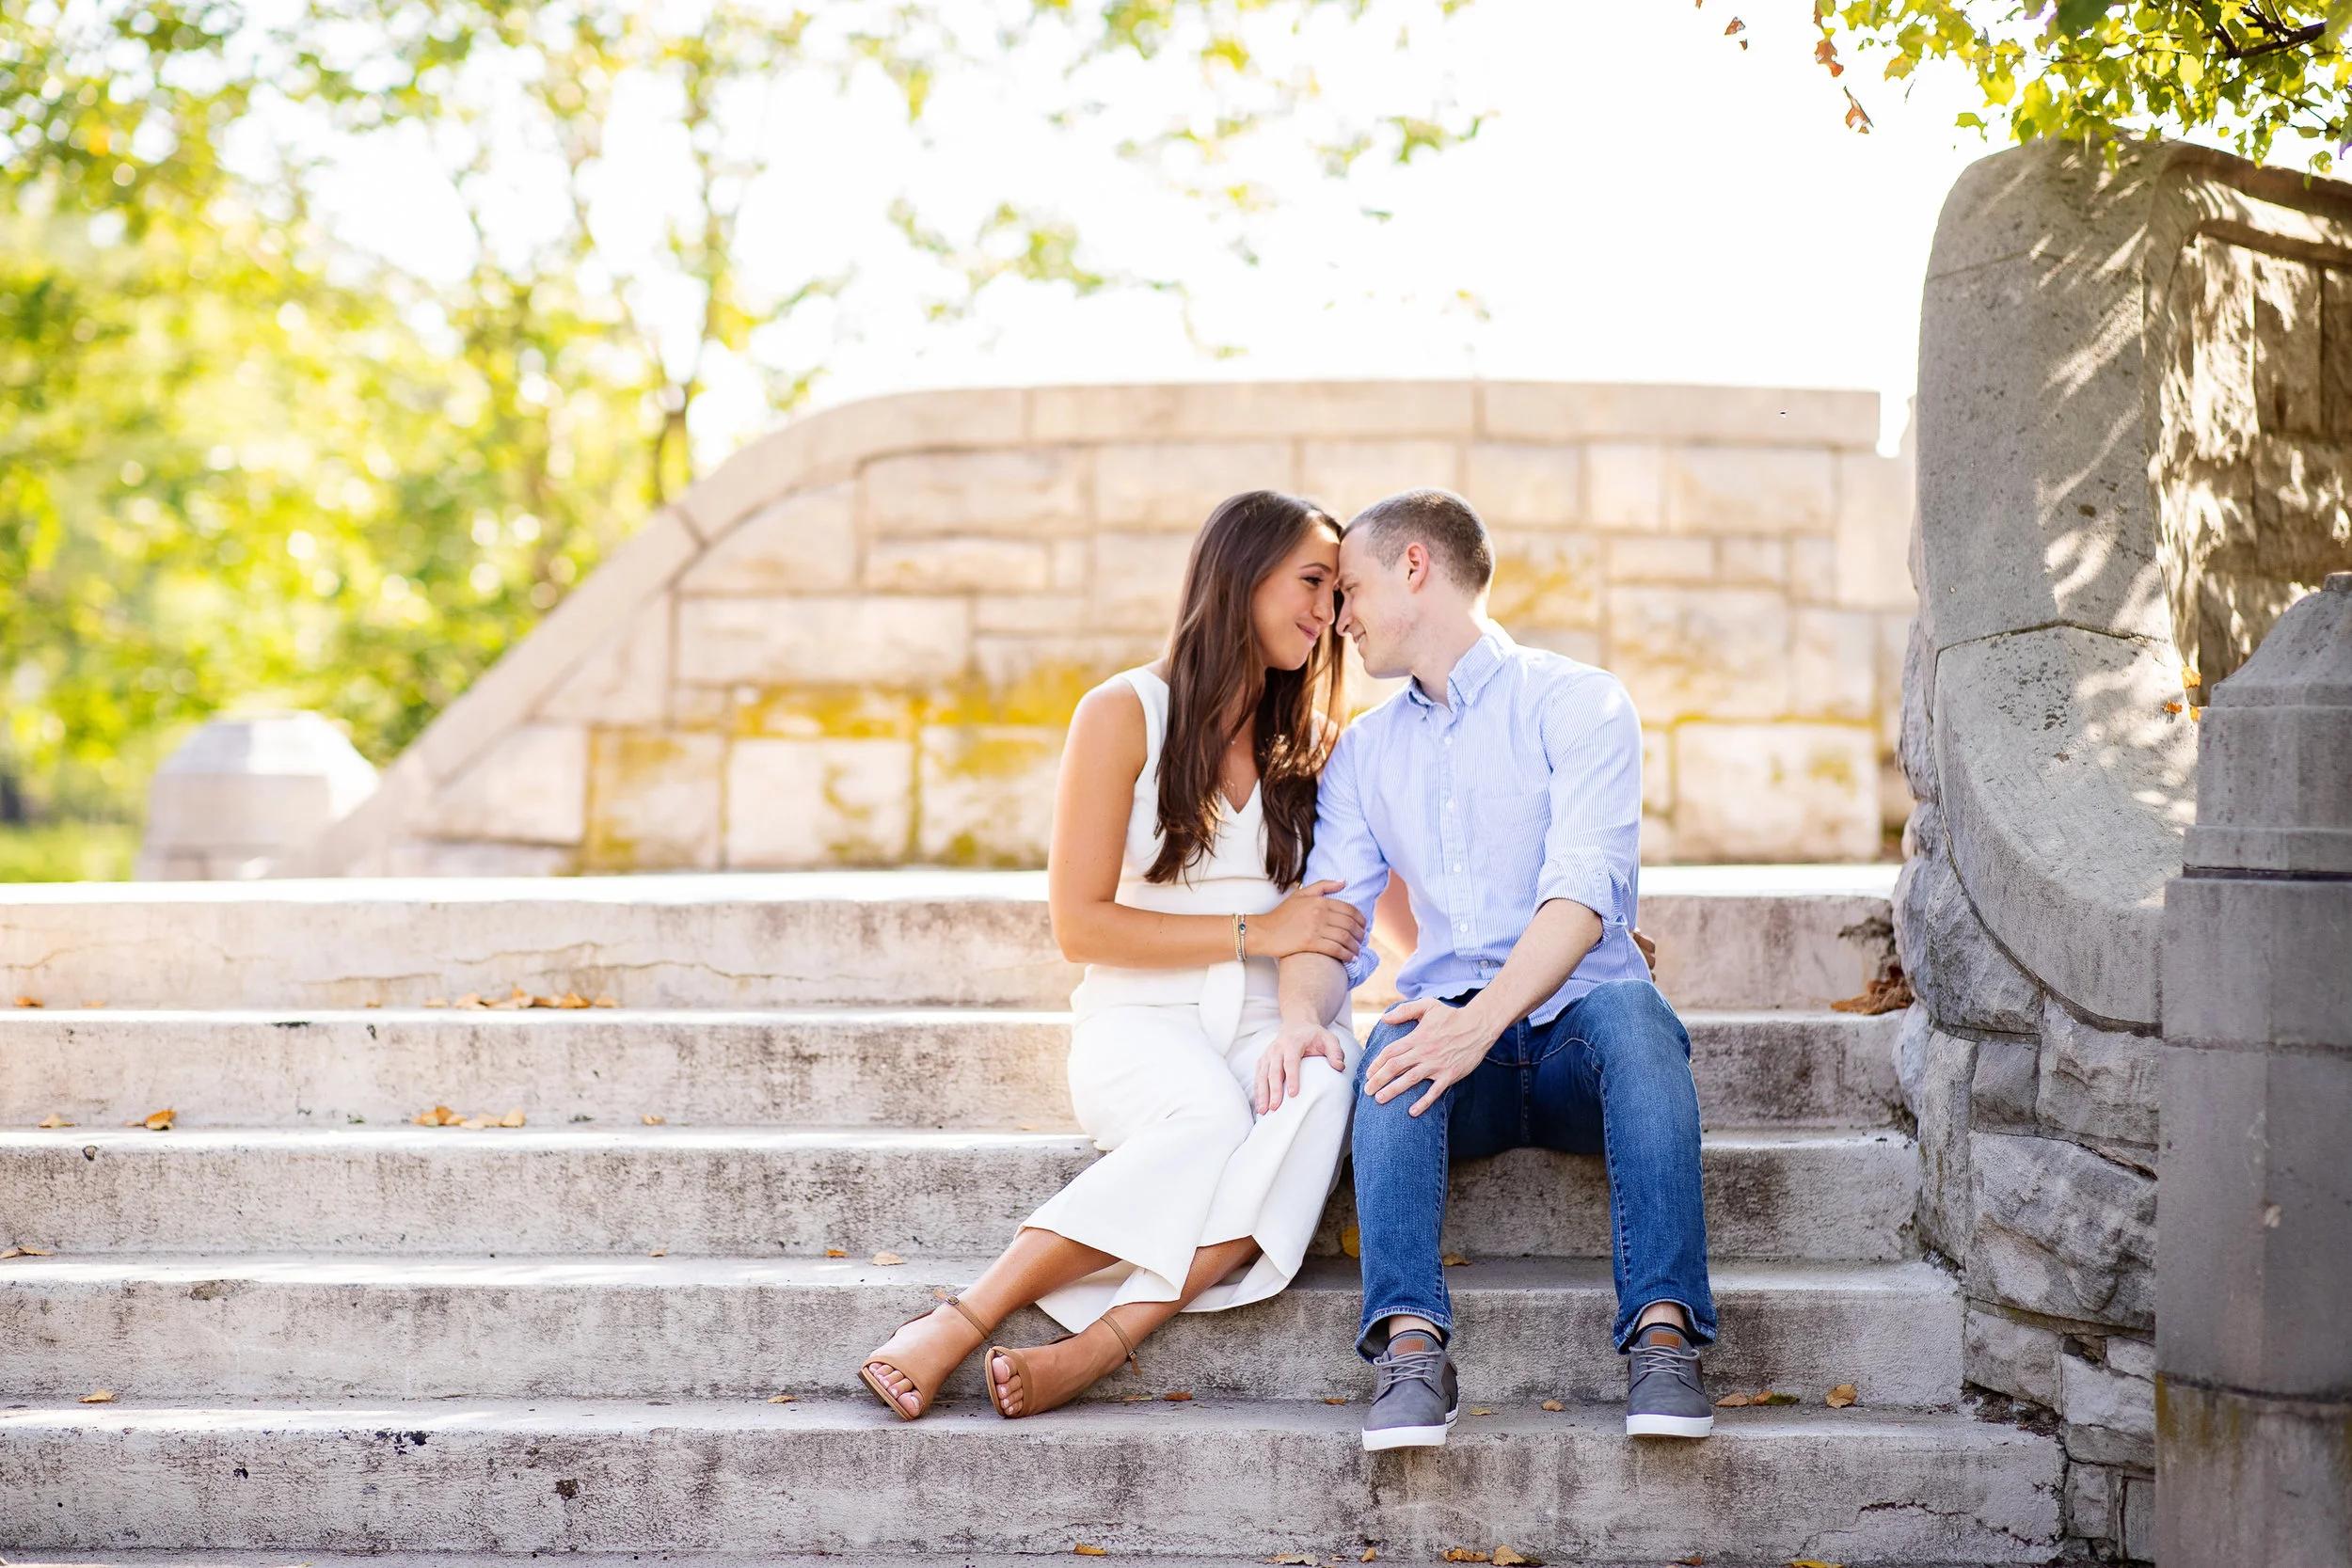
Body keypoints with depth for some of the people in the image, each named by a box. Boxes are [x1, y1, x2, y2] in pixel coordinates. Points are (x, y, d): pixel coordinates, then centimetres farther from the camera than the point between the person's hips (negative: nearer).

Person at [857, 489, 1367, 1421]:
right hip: (1141, 1024, -3)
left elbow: (1325, 932, 15)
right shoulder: (1126, 714, 1)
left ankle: (1091, 1349, -42)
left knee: (1325, 1083, -34)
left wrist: (1308, 1020, -6)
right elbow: (1081, 926, -4)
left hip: (1266, 1029, 3)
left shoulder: (1304, 745, 16)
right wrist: (1255, 932, -9)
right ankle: (956, 1328, -35)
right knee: (1210, 1115, -38)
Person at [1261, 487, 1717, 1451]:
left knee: (1631, 1010, -36)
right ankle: (1410, 1342, -45)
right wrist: (1301, 1016, -17)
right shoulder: (1363, 753, 18)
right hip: (1454, 1031, 3)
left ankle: (1662, 1334, -44)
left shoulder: (1577, 703, 0)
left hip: (1576, 1034, -2)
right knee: (1395, 1044, -32)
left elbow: (1581, 896, -14)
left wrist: (1483, 1019, -31)